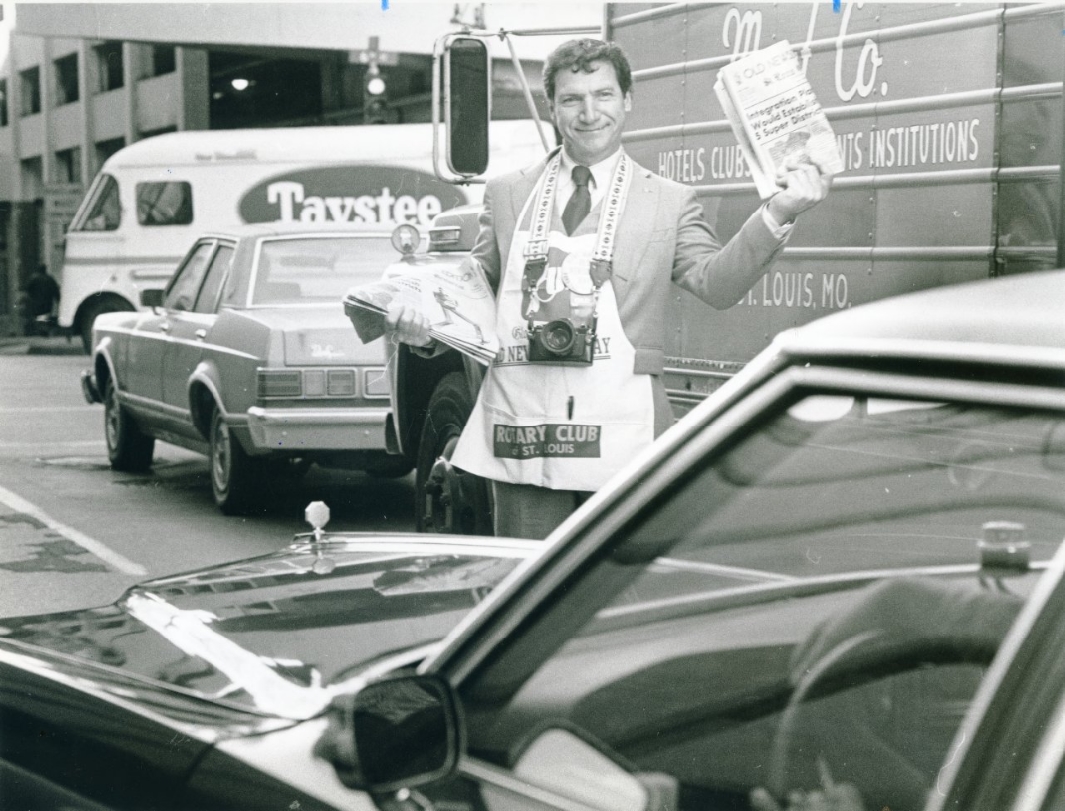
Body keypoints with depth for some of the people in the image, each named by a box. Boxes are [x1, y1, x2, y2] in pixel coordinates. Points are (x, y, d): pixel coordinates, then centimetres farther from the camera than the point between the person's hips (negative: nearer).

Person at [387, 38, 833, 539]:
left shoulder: (670, 203, 8)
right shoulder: (506, 194, 14)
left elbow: (716, 283, -5)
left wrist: (778, 215, -19)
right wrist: (429, 329, -5)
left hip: (621, 436, -2)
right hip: (521, 429, 2)